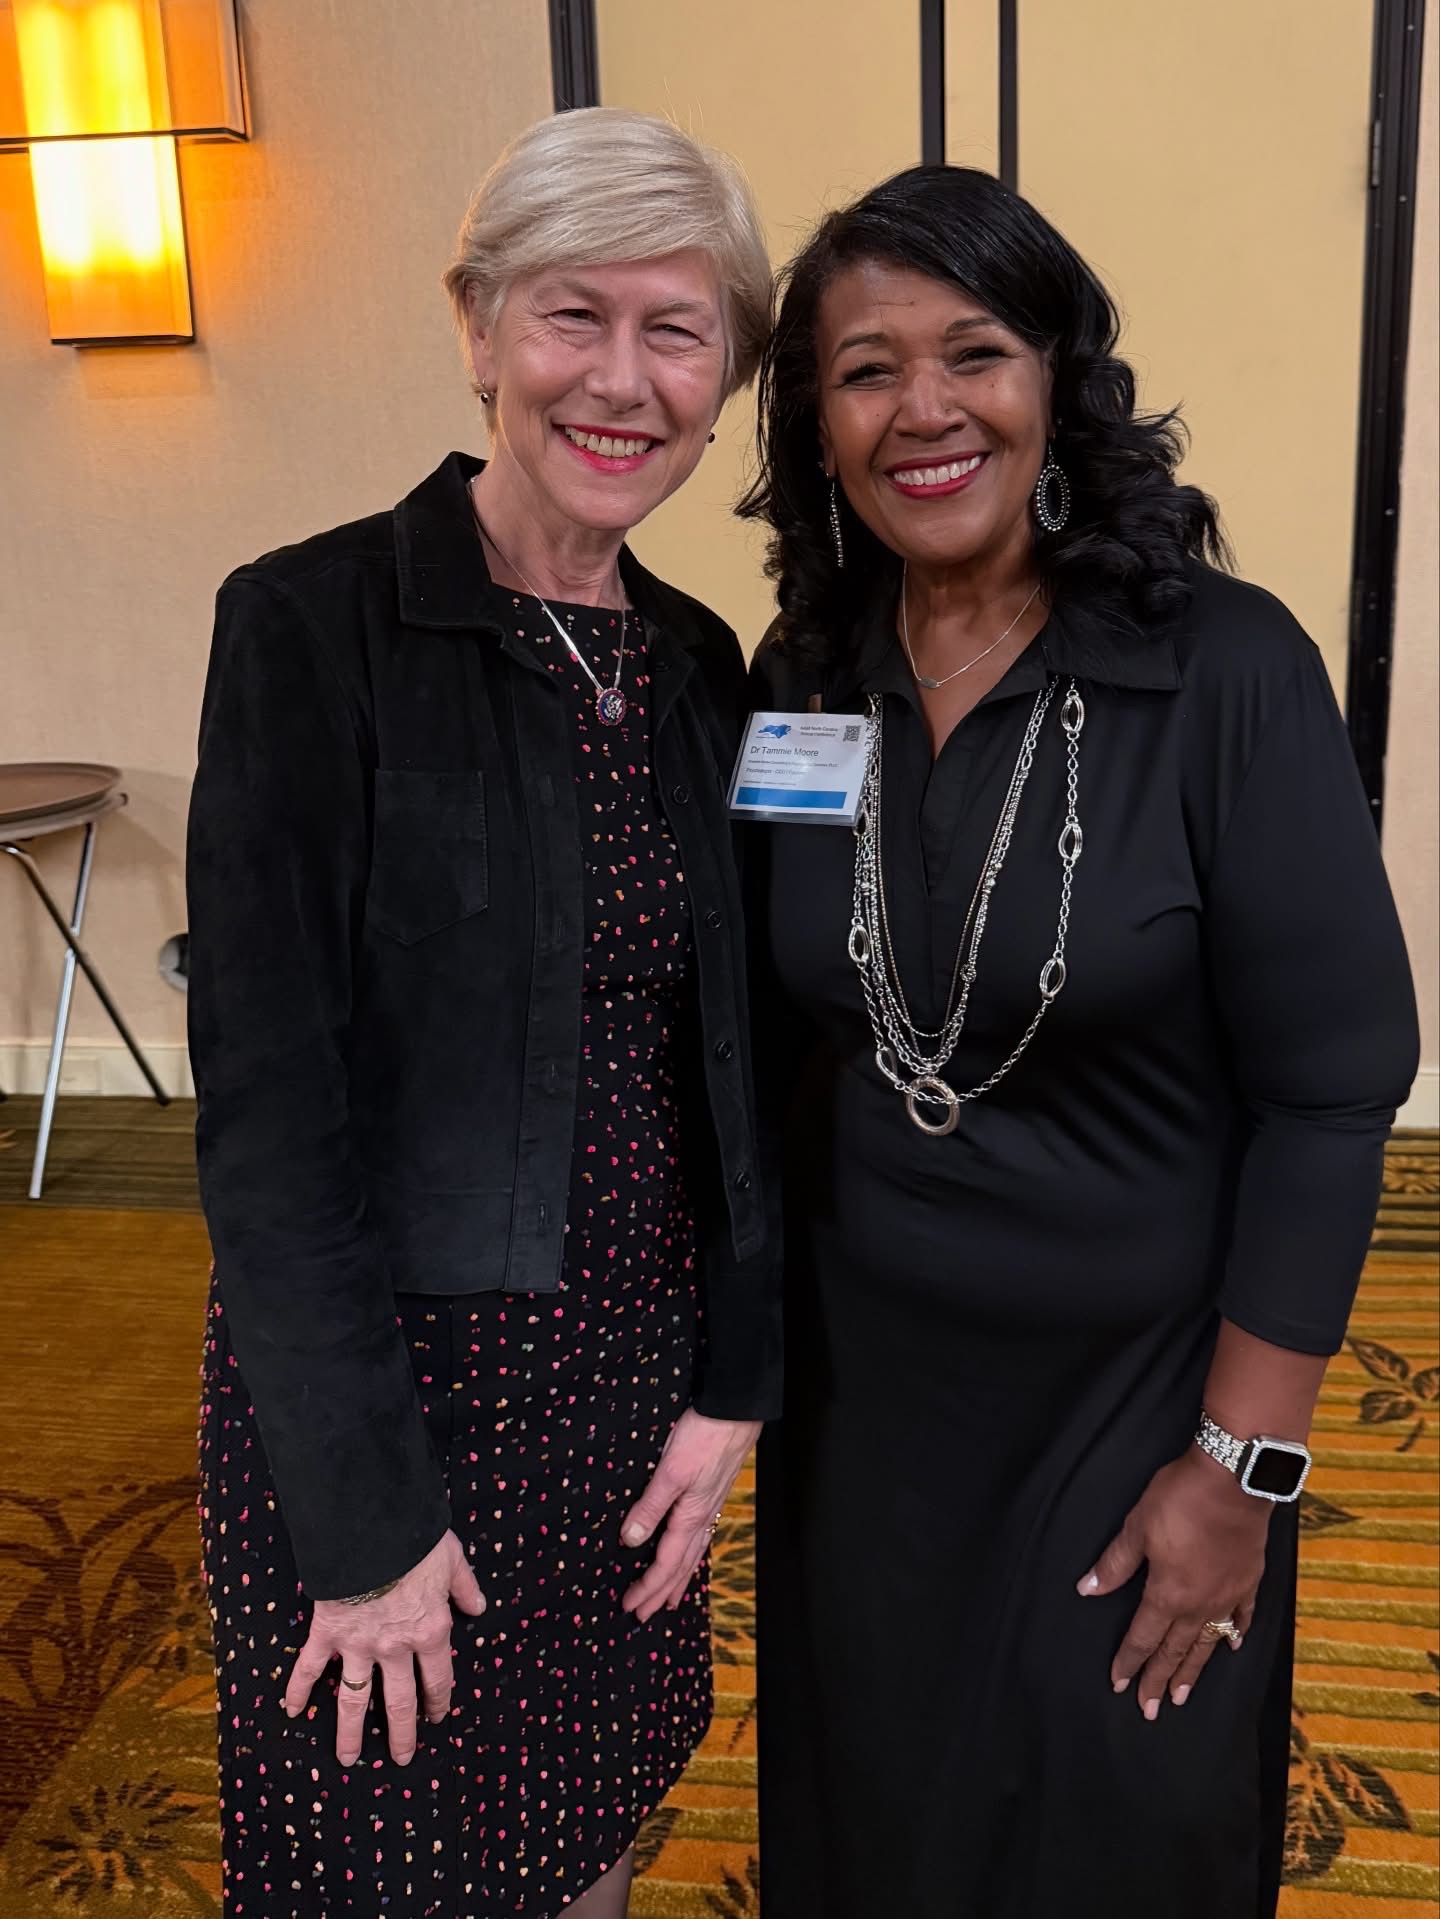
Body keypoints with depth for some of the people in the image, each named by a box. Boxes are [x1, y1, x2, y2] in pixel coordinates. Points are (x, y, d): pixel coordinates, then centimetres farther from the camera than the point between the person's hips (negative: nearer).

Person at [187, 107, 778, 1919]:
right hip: (378, 1371, -4)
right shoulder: (310, 627, -14)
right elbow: (265, 1104, -16)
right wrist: (362, 1514, -14)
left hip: (631, 1375, 5)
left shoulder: (700, 664, 3)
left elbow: (722, 1053, 6)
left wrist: (731, 1378, 2)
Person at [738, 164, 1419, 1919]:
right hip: (857, 1393, 4)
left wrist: (1238, 1465, -13)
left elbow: (1329, 1091, -15)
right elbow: (773, 1042, 4)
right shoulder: (800, 679, -4)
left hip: (1131, 1407, -3)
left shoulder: (1224, 671, -17)